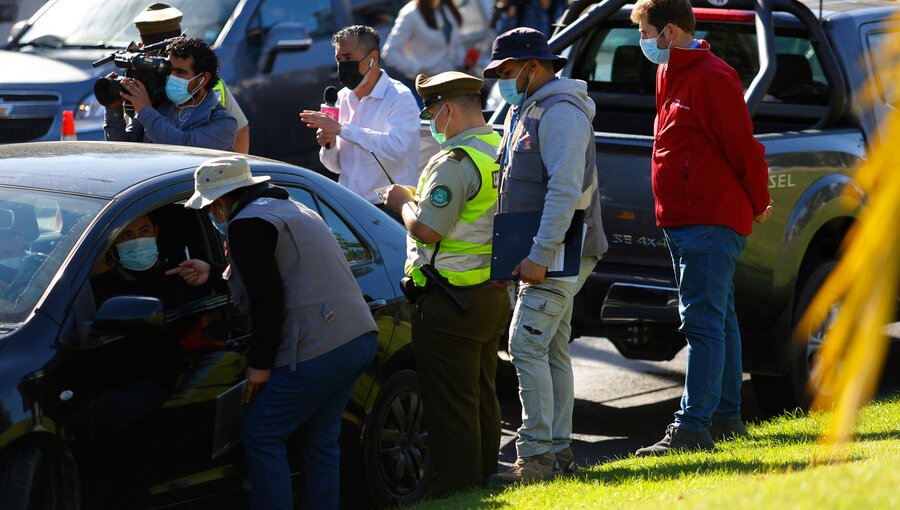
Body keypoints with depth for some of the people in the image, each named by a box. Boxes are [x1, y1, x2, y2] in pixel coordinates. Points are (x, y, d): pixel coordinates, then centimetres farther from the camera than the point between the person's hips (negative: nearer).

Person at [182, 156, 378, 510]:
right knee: (320, 441, 15)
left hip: (317, 351, -10)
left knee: (261, 437, 0)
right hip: (359, 337, 10)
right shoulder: (290, 209, 22)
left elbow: (267, 300, -15)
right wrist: (215, 278, 35)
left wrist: (259, 363, -8)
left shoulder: (246, 225, -9)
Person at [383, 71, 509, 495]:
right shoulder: (499, 150, 9)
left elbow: (427, 228, -25)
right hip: (492, 293, 10)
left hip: (451, 301, -10)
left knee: (449, 399, -1)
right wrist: (417, 198, 13)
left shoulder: (456, 162, -20)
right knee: (481, 393, 19)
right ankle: (485, 472, 27)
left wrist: (403, 203, -6)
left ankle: (456, 480, 3)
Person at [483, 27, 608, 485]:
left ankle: (535, 455, -15)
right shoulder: (525, 111, 18)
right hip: (538, 252, 11)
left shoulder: (560, 111, -15)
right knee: (551, 351, 12)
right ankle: (559, 450, 16)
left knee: (527, 344, -15)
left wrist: (540, 255, -26)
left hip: (560, 253, -11)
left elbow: (566, 189, -24)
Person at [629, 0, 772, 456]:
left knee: (703, 322, -12)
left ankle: (691, 427, -16)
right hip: (684, 223, 10)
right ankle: (726, 417, 21)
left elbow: (743, 146, -14)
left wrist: (758, 203, -2)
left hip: (710, 223, -10)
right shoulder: (672, 76, 16)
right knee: (718, 321, 15)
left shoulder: (711, 77, -15)